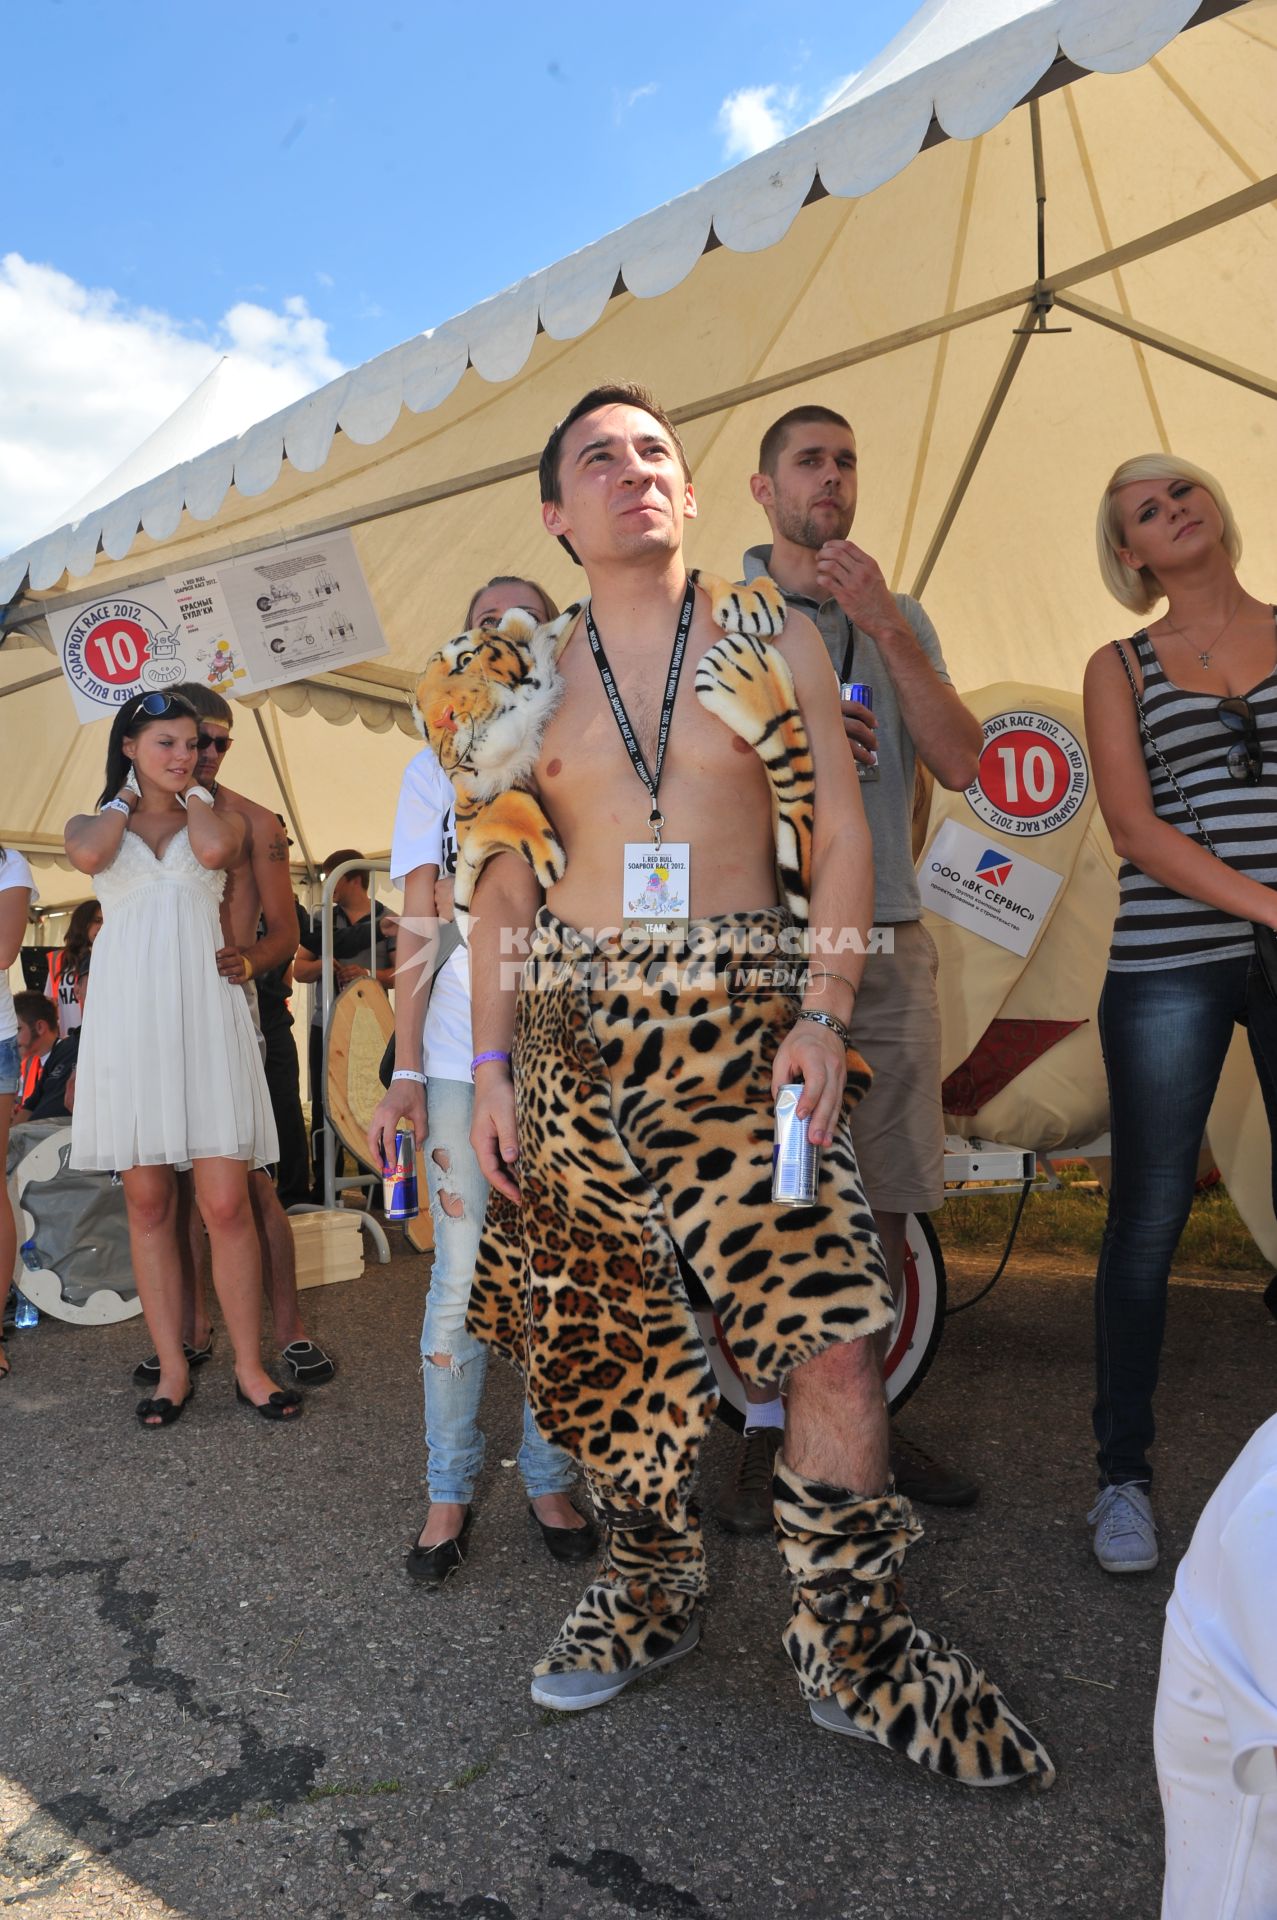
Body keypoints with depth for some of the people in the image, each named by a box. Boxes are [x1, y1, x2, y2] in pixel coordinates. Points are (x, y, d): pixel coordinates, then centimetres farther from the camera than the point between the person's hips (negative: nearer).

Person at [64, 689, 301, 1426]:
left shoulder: (222, 816, 12)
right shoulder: (94, 822, 14)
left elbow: (214, 850, -13)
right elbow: (89, 855, -11)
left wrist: (191, 791, 6)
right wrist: (127, 795, 6)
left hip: (206, 1013, -1)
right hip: (128, 1015, 1)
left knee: (226, 1203, -5)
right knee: (149, 1204, 5)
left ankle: (251, 1367, 7)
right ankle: (174, 1368, 16)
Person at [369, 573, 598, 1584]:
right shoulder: (437, 769, 12)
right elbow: (419, 930, 6)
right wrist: (406, 1071, -1)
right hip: (464, 1056, 0)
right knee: (466, 1275, 2)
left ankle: (552, 1478, 22)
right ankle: (449, 1491, 19)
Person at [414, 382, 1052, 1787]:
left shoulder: (775, 639, 9)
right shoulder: (522, 682, 13)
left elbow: (842, 833, 2)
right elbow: (504, 884, 11)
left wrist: (824, 1012, -10)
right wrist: (489, 1065, 5)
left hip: (746, 1024, -2)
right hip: (575, 1036, 3)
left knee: (831, 1324, -9)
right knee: (601, 1340, 9)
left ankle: (852, 1645, 13)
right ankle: (649, 1587, 33)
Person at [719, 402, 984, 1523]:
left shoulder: (900, 620, 15)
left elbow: (961, 765, 1)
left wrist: (884, 626, -6)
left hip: (888, 940, 4)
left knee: (883, 1211, 8)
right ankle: (769, 1430, 16)